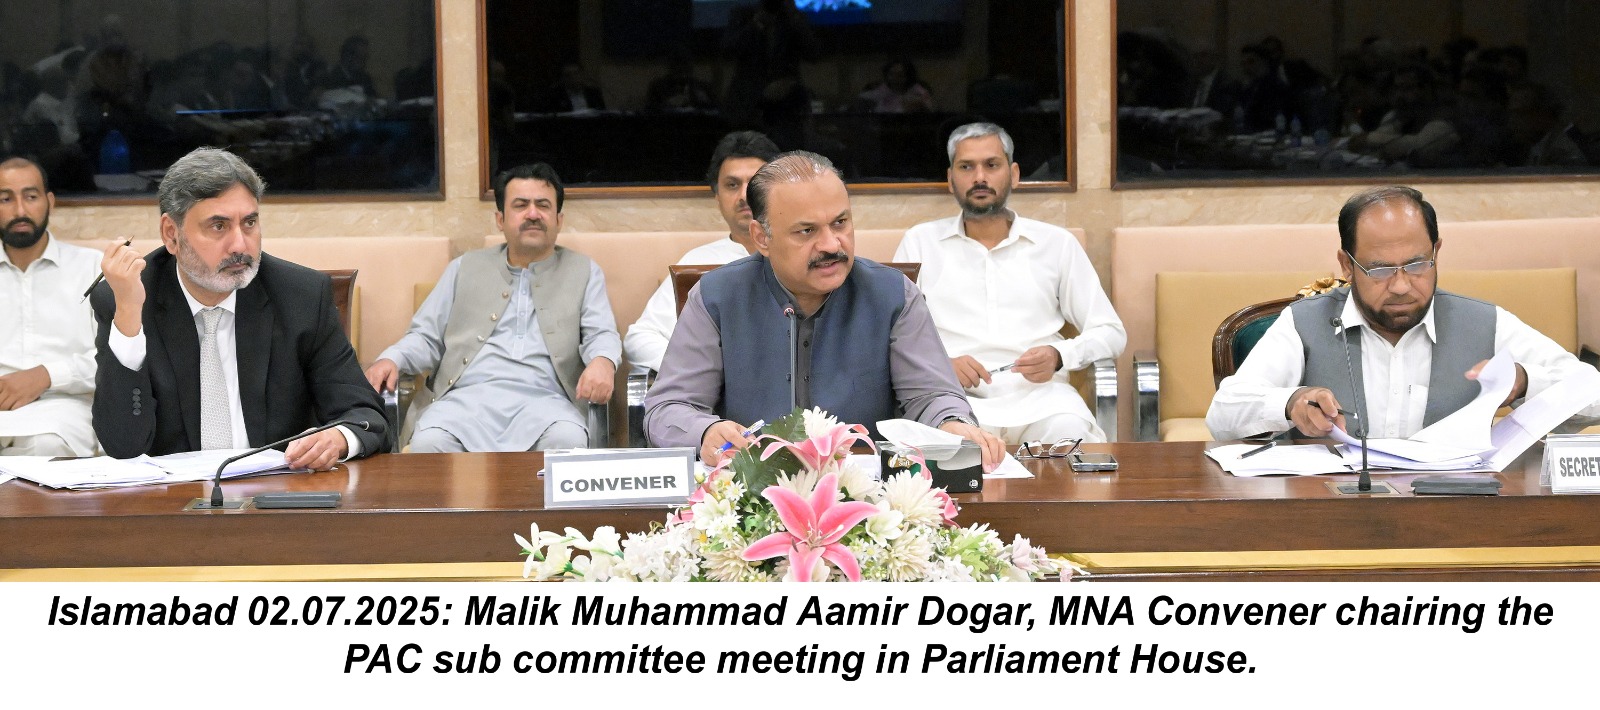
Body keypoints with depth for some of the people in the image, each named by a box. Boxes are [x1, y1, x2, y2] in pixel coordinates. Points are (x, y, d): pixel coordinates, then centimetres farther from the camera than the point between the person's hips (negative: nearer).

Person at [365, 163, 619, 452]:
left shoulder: (584, 273, 20)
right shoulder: (465, 268, 24)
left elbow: (602, 335, 8)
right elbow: (426, 336, 20)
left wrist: (602, 362, -18)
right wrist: (391, 360, -3)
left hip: (544, 400, -1)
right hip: (467, 396, 1)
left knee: (568, 440, -37)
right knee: (429, 443, -34)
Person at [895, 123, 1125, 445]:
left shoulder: (1056, 243, 17)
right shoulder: (921, 242, 16)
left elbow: (1111, 333, 16)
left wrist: (1059, 356, -6)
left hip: (1038, 392, 2)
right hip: (953, 394, -1)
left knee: (1070, 434, -34)